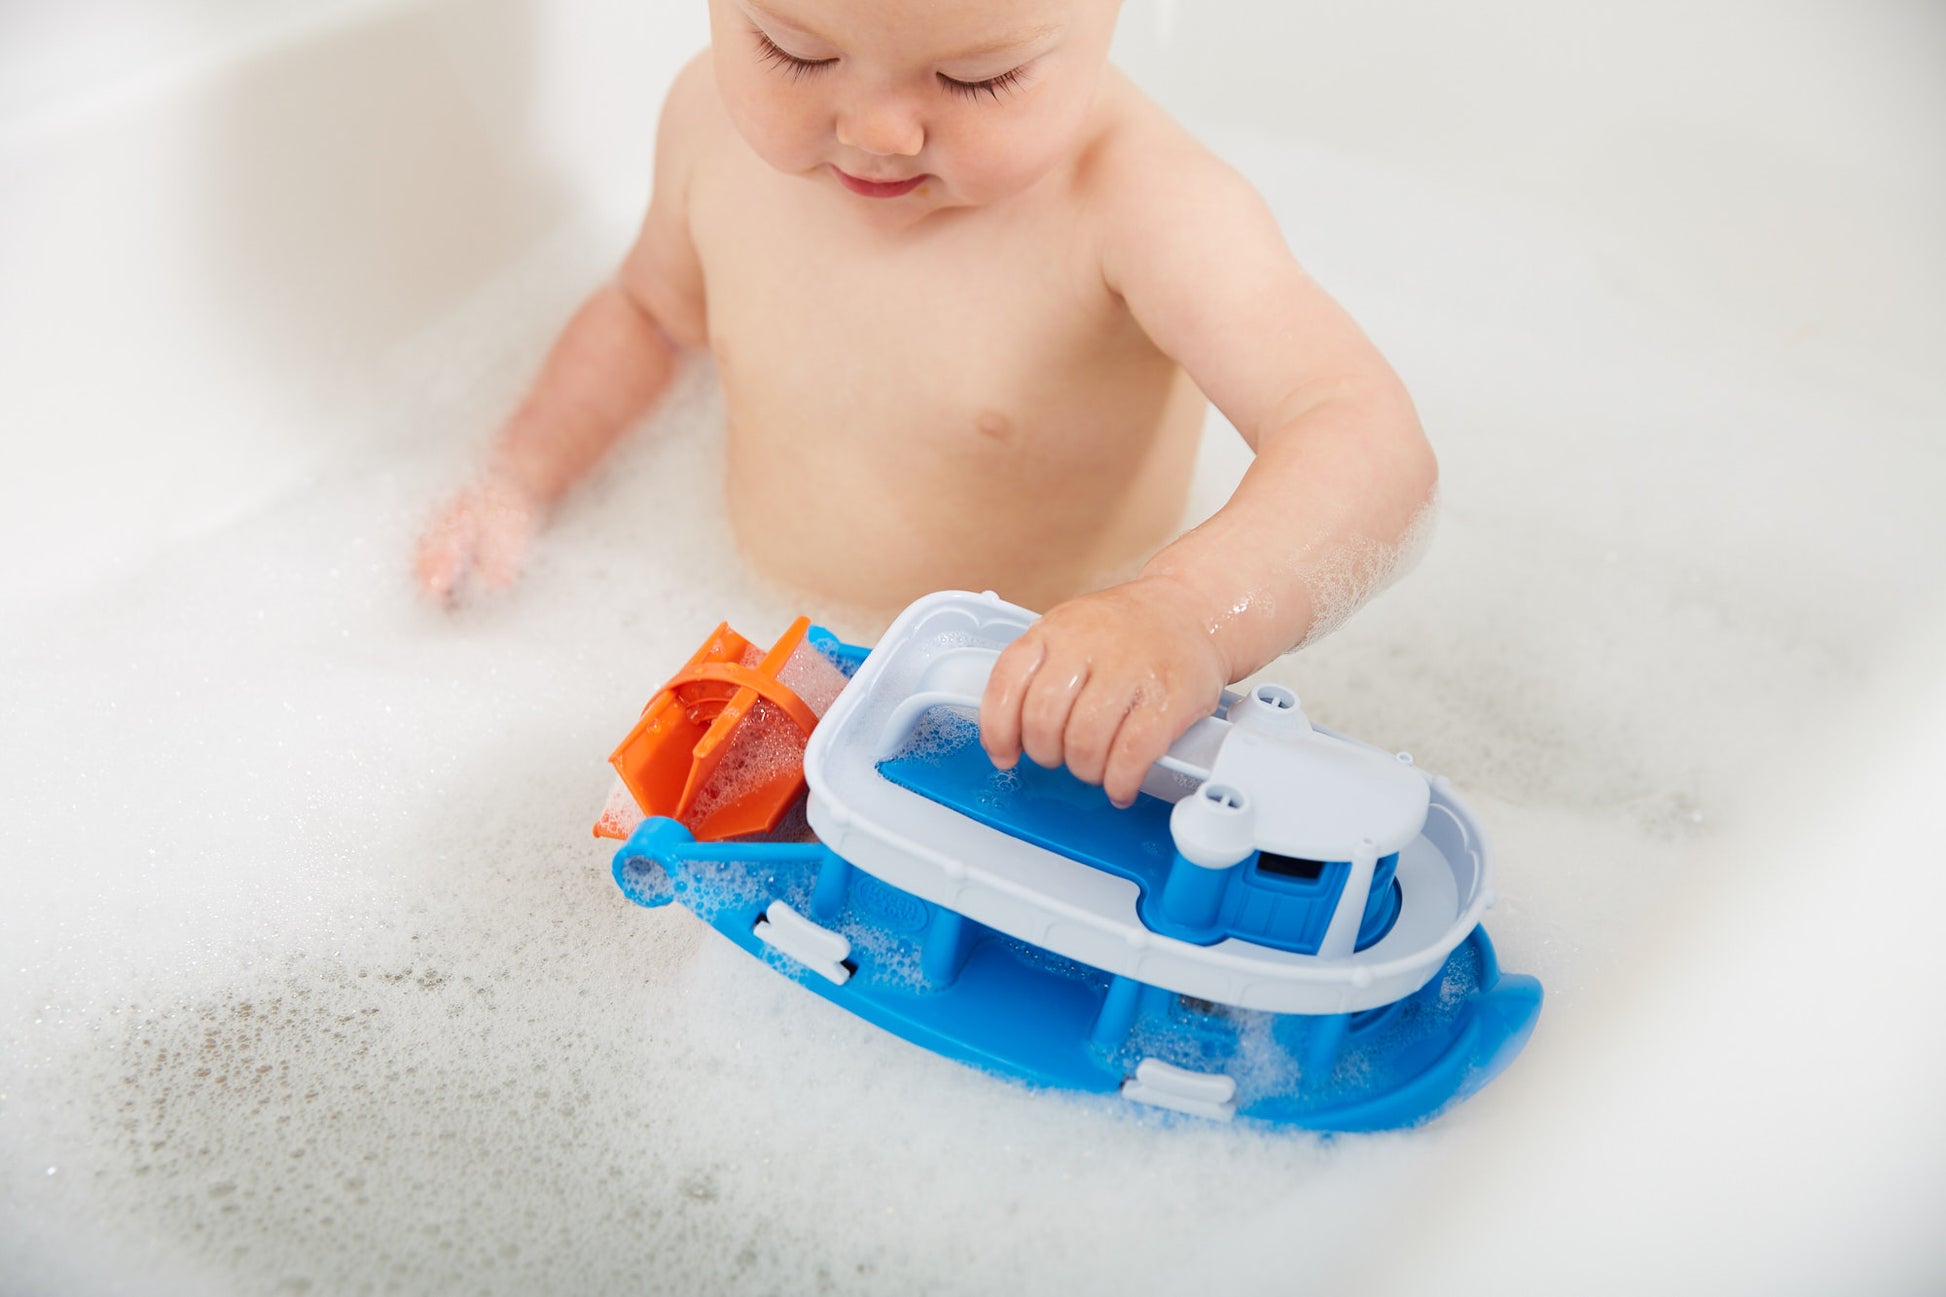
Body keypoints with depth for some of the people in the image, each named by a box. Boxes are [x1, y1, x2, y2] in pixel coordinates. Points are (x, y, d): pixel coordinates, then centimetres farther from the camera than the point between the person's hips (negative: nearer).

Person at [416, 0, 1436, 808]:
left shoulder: (1143, 205, -30)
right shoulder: (719, 120, -11)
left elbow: (1371, 445, -41)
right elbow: (651, 305, 11)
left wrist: (1188, 617, -60)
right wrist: (520, 479, 2)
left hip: (1031, 694, -4)